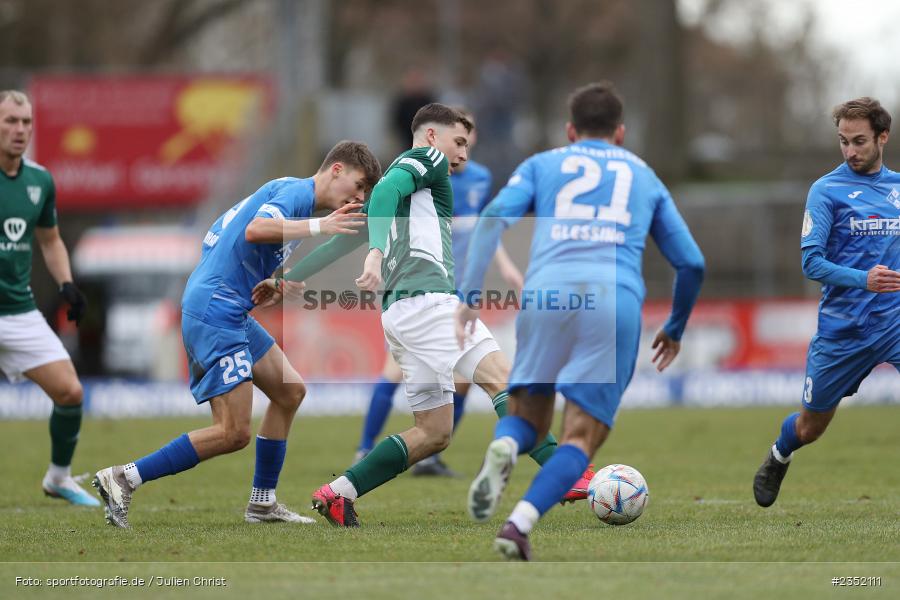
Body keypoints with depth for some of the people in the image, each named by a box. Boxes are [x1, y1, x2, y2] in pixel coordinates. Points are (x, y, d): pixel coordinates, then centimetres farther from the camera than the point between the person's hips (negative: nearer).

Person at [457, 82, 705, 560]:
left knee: (528, 418, 16)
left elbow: (495, 217, 4)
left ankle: (503, 449, -21)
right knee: (582, 437, 1)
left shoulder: (541, 165, 23)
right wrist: (675, 329, 41)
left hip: (546, 292, 0)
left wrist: (470, 296, 1)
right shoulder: (645, 177, 27)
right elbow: (691, 264, 26)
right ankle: (520, 524, -22)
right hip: (616, 299, 0)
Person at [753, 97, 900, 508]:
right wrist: (863, 280, -27)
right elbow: (812, 262, -13)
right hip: (842, 330, -2)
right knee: (809, 428, 13)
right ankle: (778, 459, 47)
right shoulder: (827, 190, -6)